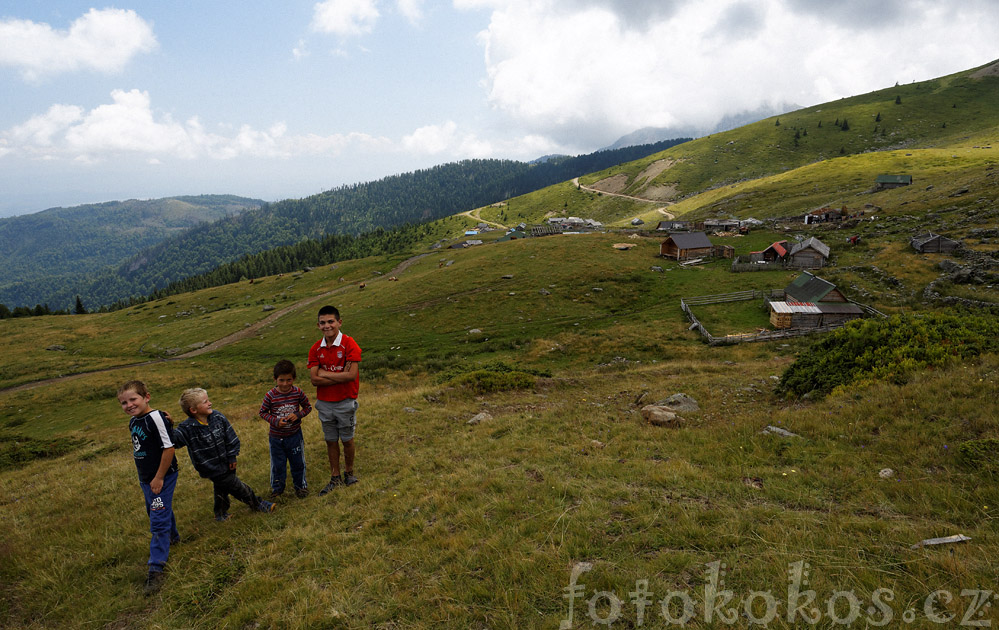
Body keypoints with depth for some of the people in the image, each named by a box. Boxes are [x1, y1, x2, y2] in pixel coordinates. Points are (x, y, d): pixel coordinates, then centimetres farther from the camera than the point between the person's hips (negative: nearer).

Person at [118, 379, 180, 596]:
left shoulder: (155, 418, -23)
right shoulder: (133, 421, 4)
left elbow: (169, 447, -24)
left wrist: (159, 478, -20)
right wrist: (143, 477, 14)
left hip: (162, 477, -9)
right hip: (146, 478, 9)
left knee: (159, 520, -7)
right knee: (155, 511, 26)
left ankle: (156, 568, -2)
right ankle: (172, 537, 51)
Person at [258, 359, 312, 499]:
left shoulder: (298, 392, -13)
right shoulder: (270, 396, -17)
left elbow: (308, 407, 0)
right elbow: (263, 412, -5)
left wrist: (298, 415, -18)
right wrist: (275, 421, -19)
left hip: (295, 436, 1)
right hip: (276, 437, -1)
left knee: (298, 463, 15)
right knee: (277, 465, 15)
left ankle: (301, 486, 36)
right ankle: (277, 489, 36)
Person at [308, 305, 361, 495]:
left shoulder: (349, 345, -14)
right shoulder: (315, 349, -1)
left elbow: (351, 375, -23)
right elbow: (314, 379, -9)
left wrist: (325, 374, -14)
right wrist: (340, 377, -18)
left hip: (345, 402, -4)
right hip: (324, 402, 4)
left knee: (347, 440, 11)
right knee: (331, 441, 14)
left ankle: (349, 473, 32)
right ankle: (335, 478, 28)